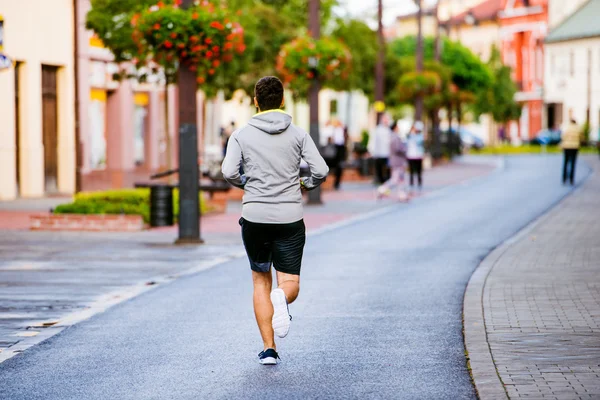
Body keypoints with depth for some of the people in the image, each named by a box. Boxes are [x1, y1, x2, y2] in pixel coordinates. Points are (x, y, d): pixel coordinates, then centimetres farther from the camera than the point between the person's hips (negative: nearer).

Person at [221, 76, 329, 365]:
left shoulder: (241, 135, 0)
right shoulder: (298, 134, 2)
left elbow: (229, 172, -13)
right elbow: (321, 170, -7)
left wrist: (245, 184, 9)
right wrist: (306, 184, 14)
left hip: (254, 217, 0)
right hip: (290, 218, 0)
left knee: (261, 281, 16)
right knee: (290, 283, 5)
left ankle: (268, 349, 8)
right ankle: (281, 298, -33)